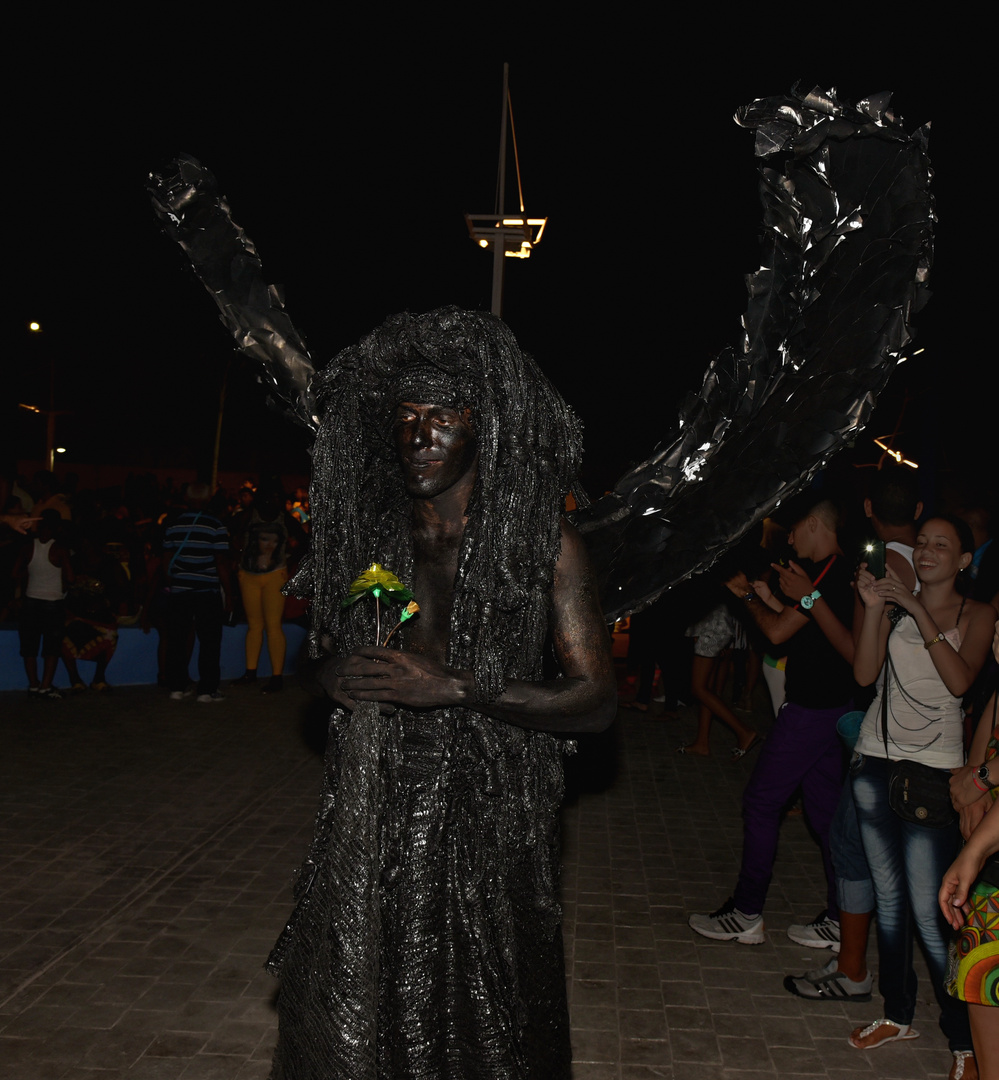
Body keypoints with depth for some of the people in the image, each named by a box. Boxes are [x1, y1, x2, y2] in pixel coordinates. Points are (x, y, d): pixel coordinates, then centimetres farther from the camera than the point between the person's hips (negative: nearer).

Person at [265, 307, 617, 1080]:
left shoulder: (543, 544, -6)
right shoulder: (372, 534, 7)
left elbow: (596, 700, -9)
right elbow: (327, 654, 22)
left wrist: (454, 687, -18)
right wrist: (335, 677, -2)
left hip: (486, 821, -3)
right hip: (369, 820, 4)